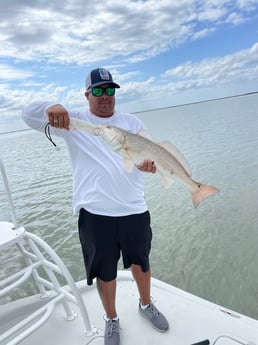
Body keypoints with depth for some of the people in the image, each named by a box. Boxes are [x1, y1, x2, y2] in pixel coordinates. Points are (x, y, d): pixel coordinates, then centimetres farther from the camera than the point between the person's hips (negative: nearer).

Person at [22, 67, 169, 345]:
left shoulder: (132, 121, 10)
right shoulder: (74, 121, 3)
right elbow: (29, 114, -5)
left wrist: (150, 162, -24)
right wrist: (51, 108, -29)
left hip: (134, 209, 3)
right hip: (95, 213, -2)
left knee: (141, 261, 20)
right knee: (104, 270, 13)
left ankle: (146, 305, 49)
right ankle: (111, 319, 40)